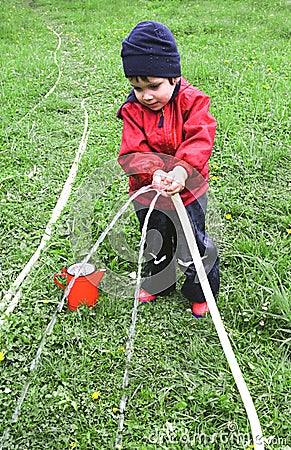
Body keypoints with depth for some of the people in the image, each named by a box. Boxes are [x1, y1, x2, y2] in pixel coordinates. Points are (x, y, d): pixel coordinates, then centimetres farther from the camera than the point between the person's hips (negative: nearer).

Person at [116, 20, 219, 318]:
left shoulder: (191, 101, -16)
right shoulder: (133, 110, -11)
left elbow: (200, 141, -27)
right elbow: (131, 153, -19)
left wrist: (181, 170, -44)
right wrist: (153, 172, -38)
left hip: (188, 190, -2)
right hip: (148, 192, 3)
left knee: (192, 244, 12)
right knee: (155, 243, 23)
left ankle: (201, 291, 37)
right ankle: (157, 284, 50)